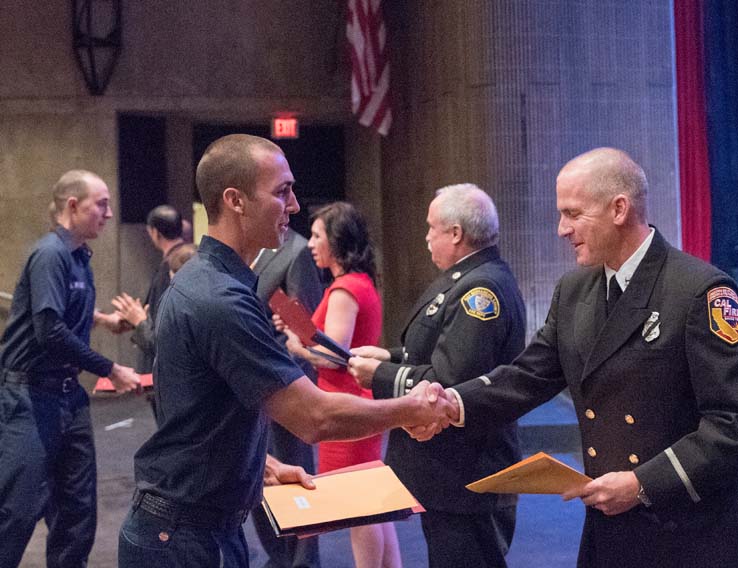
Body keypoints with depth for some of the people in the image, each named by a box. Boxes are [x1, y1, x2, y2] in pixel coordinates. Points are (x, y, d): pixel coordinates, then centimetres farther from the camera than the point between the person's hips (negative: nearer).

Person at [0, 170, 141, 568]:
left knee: (78, 506, 12)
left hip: (68, 393, 9)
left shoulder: (80, 257, 11)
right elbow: (49, 330, -23)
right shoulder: (50, 253, -15)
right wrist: (110, 369, -17)